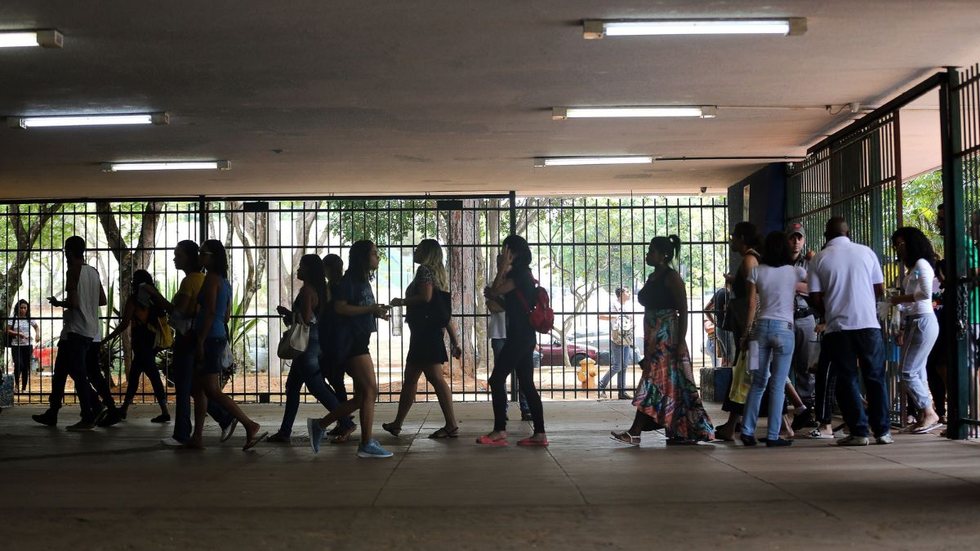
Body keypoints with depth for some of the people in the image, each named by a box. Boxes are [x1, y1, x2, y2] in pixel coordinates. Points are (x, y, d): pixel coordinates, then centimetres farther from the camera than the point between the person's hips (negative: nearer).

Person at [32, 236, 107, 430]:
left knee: (78, 374, -7)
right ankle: (52, 413, 17)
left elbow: (73, 302, -20)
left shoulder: (73, 271, -12)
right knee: (60, 371, 15)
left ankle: (88, 418, -8)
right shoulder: (94, 272, 12)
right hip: (89, 331, 9)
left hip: (75, 330, -9)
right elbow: (103, 301, 15)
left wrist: (58, 303, -2)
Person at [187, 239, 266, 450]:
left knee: (212, 391, -10)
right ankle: (197, 437, 13)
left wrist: (200, 341, -20)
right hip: (219, 337, 10)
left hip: (209, 338, -10)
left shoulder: (211, 278, -11)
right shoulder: (224, 281, 16)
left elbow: (209, 311, -19)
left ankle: (250, 426, -12)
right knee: (198, 388, 12)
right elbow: (226, 315, 20)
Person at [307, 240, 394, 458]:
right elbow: (340, 307, -19)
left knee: (361, 397, 9)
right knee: (370, 390, -11)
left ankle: (319, 425, 17)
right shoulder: (350, 280, -9)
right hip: (351, 340, -10)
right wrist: (370, 309, -18)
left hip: (360, 341, 10)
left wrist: (377, 311, 9)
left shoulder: (364, 281, 19)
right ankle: (367, 444, -7)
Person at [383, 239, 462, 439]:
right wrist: (455, 342, 17)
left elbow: (426, 297, -23)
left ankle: (452, 426, -13)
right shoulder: (438, 274, 20)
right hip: (432, 331, 10)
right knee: (409, 379, 16)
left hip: (424, 331, -10)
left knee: (436, 378, -11)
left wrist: (401, 302, -8)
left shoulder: (424, 270, -6)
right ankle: (397, 424, 24)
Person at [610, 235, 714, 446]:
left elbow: (683, 311, -13)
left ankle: (634, 433, -14)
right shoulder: (652, 278, 16)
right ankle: (687, 432, 14)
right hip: (653, 338, 9)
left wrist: (681, 342, -19)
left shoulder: (671, 277, -10)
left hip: (668, 337, -9)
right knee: (671, 384, 9)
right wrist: (647, 342, 22)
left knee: (654, 381, -10)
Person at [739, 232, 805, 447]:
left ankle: (747, 431, 9)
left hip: (761, 327, 2)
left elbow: (752, 305, 1)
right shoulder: (795, 272, 0)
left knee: (758, 382, 11)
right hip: (784, 329, -2)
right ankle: (773, 436, 0)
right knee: (777, 386, 0)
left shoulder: (756, 271, 3)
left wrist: (746, 334, 6)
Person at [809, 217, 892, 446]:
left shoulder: (819, 259, 0)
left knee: (847, 378, 5)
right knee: (875, 377, 9)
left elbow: (816, 298, -2)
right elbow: (880, 289, 8)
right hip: (868, 323, 1)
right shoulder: (866, 252, 4)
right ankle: (882, 431, 8)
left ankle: (858, 431, 1)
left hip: (837, 326, -1)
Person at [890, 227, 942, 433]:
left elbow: (926, 293, -19)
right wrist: (903, 330, 12)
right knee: (917, 371, 6)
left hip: (923, 321, -9)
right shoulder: (911, 268, 18)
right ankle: (925, 416, 9)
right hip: (913, 322, 9)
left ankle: (929, 413, -3)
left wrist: (901, 299, -10)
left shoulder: (921, 264, -8)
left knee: (908, 372, -10)